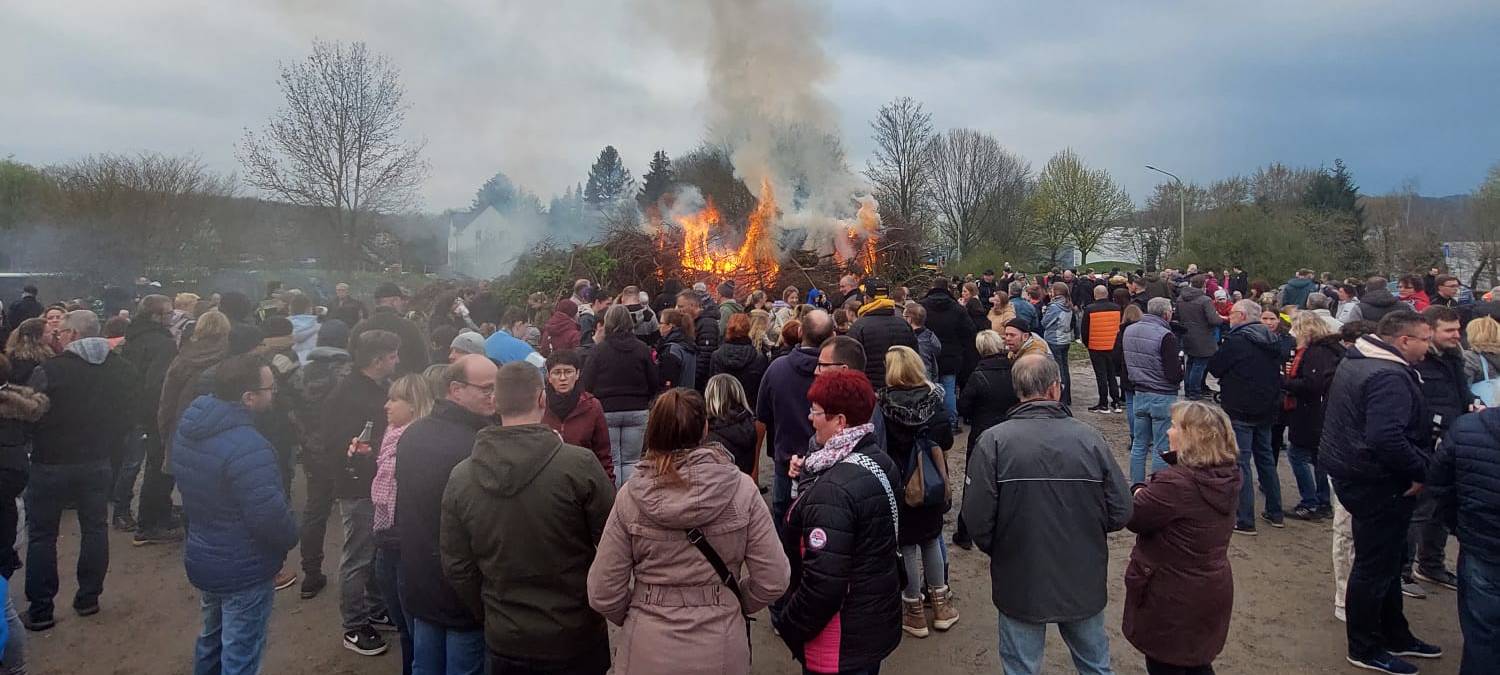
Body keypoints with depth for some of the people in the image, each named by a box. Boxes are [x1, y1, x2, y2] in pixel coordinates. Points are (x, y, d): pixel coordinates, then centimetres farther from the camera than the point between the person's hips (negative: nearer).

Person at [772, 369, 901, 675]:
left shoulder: (833, 490, -28)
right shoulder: (880, 461, 1)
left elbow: (823, 583, -29)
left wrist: (786, 625, -13)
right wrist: (809, 474, 4)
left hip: (842, 645, -9)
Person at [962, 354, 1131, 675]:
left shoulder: (994, 441, -19)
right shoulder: (1090, 438, -13)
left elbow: (977, 519, -18)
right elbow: (1120, 513, -7)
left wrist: (999, 551, 3)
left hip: (1020, 583, -2)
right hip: (1084, 582, 2)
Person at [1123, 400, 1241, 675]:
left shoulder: (1176, 483, -29)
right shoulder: (1227, 476, -3)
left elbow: (1132, 517, -21)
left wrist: (1139, 492, -4)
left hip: (1171, 597, -8)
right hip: (1212, 591, 8)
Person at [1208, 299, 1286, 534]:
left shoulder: (1237, 341, -17)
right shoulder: (1272, 341, 8)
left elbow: (1214, 367, -11)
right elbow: (1277, 372, 16)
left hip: (1240, 411, -8)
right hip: (1267, 410, 8)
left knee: (1241, 462, -3)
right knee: (1266, 459, 20)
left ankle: (1245, 521, -2)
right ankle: (1275, 513, 29)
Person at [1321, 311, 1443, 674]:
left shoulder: (1355, 361, 10)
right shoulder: (1391, 376, -24)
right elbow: (1387, 437, -36)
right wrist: (1420, 470, -21)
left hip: (1352, 471, 11)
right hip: (1378, 483, -11)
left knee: (1386, 560, 22)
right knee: (1375, 565, 3)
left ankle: (1395, 635, 36)